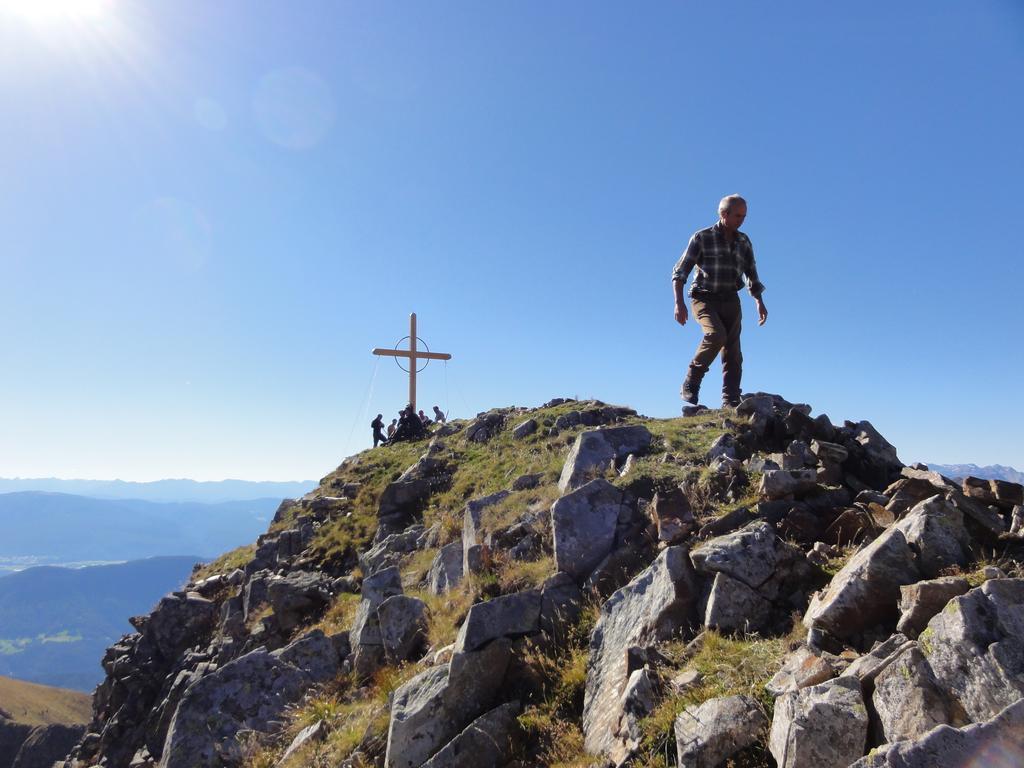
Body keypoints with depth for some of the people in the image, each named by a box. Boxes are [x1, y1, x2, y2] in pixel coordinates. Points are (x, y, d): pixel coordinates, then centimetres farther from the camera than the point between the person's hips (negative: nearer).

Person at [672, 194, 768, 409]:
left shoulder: (744, 242, 12)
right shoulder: (702, 238, -3)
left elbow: (751, 274, 23)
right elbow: (680, 271, -7)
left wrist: (759, 302, 12)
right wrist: (679, 302, -19)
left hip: (730, 301, 5)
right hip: (704, 298, -5)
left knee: (733, 353, -5)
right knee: (716, 335, -29)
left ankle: (731, 402, -3)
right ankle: (690, 385, -16)